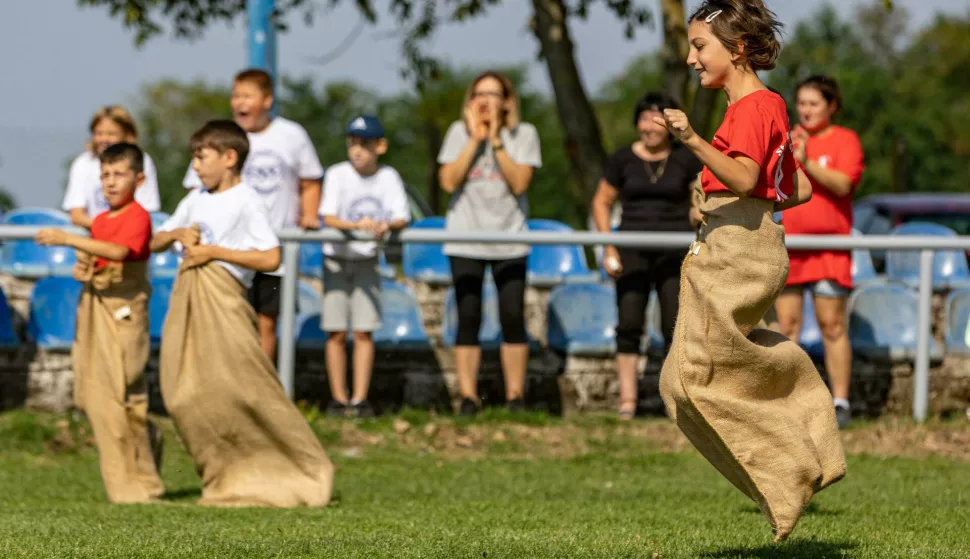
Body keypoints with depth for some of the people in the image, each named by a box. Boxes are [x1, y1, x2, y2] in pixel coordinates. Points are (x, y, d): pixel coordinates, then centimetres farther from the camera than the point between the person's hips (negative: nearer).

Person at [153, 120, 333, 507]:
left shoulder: (246, 202, -6)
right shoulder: (195, 200, 15)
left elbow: (271, 258, -14)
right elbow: (155, 243, 23)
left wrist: (215, 251, -14)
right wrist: (177, 234, 1)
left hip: (223, 299, -7)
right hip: (187, 298, 7)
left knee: (245, 389, -11)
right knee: (184, 395, 1)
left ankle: (306, 473, -2)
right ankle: (230, 478, 10)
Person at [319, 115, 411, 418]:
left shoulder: (389, 177, -4)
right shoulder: (338, 174, -10)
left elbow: (402, 217, -11)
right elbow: (329, 218, -19)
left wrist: (386, 225, -35)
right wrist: (358, 225, -38)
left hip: (367, 260, 1)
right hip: (337, 259, -1)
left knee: (363, 332, -3)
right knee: (336, 333, -2)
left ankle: (360, 399, 0)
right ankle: (339, 399, 7)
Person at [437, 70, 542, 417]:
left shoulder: (524, 134, 1)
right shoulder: (459, 132, 2)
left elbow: (520, 182, -11)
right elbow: (449, 181, -8)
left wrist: (496, 140, -13)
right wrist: (475, 139, -11)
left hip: (509, 241, 0)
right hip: (465, 241, 0)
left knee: (513, 319, -3)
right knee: (468, 320, -2)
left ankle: (515, 397, 3)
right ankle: (468, 398, 0)